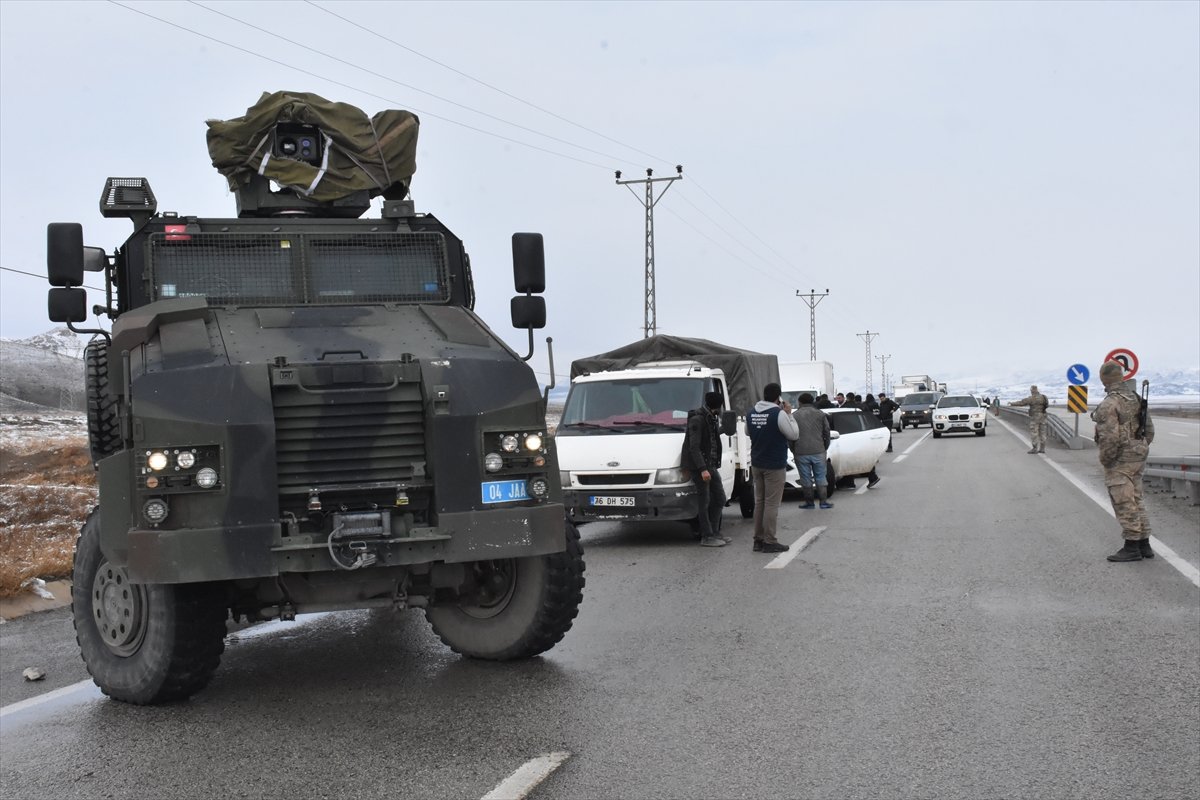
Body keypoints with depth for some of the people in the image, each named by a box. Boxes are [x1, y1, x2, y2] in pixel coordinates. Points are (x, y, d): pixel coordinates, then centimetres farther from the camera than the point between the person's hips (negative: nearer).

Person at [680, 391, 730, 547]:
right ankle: (707, 537, 1)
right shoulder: (697, 419, -17)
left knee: (719, 498, 12)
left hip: (710, 465, 10)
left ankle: (714, 533, 20)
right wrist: (703, 469, -27)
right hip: (698, 465, -10)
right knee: (704, 501, -5)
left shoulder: (711, 418, 11)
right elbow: (694, 447, -22)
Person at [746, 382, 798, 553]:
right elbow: (793, 434, -12)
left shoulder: (751, 413, 2)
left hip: (756, 464, 6)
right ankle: (769, 542, -2)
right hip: (774, 465, -6)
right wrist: (789, 414, -3)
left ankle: (758, 539, 16)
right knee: (771, 504, -3)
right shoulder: (779, 414, -18)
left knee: (759, 502, 14)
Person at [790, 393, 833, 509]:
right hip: (818, 451, 1)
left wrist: (793, 451, 14)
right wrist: (825, 447, 18)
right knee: (820, 477, 9)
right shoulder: (820, 414, 6)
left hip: (801, 453, -1)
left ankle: (809, 502, 11)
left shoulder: (794, 416, 4)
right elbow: (826, 432, 8)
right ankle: (824, 501, 9)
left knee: (806, 479, 6)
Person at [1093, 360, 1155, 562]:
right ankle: (1144, 545, 18)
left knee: (1125, 504, -3)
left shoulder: (1109, 404, -19)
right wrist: (1140, 451, 20)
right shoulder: (1136, 399, 8)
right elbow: (1149, 429, 13)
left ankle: (1131, 547, 1)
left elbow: (1110, 438, -24)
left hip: (1119, 461, -9)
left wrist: (1105, 460, -12)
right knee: (1136, 501, 15)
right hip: (1136, 459, 9)